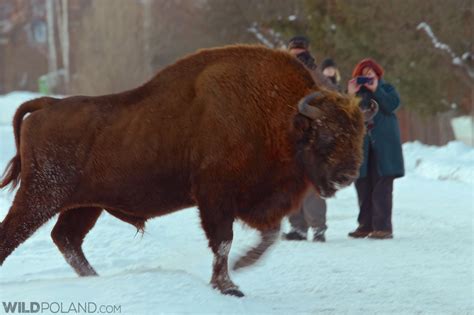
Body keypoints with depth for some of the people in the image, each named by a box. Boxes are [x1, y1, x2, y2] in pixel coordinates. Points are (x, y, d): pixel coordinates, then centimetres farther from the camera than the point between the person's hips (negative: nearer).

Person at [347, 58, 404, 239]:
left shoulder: (386, 89, 9)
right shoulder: (356, 92, 17)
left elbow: (392, 105, -11)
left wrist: (376, 90, -12)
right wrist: (350, 95, -7)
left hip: (383, 146, -4)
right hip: (361, 146, 4)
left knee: (382, 186, -9)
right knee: (363, 186, 3)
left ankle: (383, 227, -10)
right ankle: (365, 225, 10)